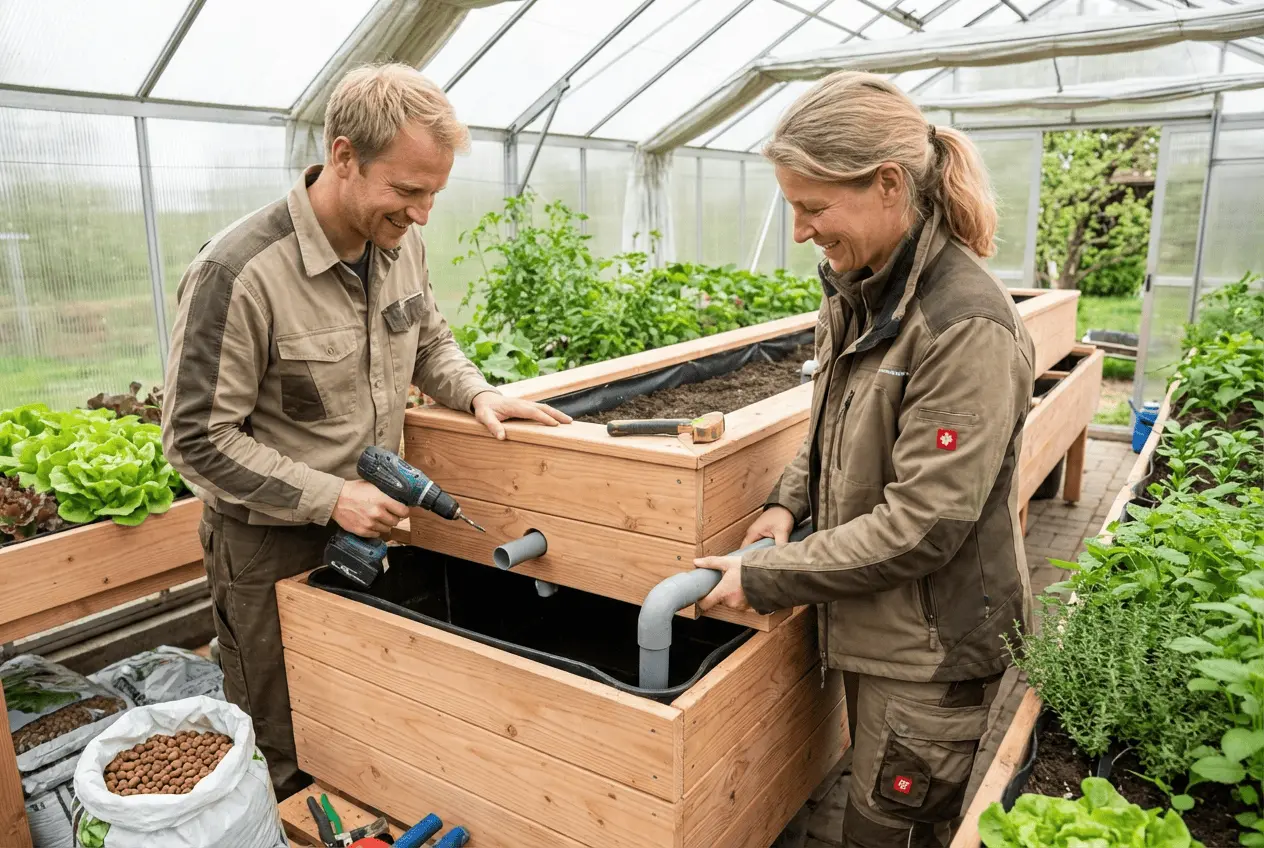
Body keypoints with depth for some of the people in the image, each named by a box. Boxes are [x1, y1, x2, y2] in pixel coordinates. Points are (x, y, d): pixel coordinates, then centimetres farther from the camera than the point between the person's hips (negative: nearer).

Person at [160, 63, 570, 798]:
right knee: (286, 760, 15)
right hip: (271, 545, -5)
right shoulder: (239, 273, -26)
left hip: (367, 525, 6)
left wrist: (478, 393, -7)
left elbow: (429, 341, 12)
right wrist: (331, 497, -21)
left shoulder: (401, 243, -6)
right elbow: (199, 439, -19)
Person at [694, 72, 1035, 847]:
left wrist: (766, 578, -19)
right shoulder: (858, 292, 0)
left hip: (935, 647, -7)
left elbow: (923, 523, -25)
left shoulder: (965, 323, -25)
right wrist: (790, 502, -2)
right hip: (874, 626, 8)